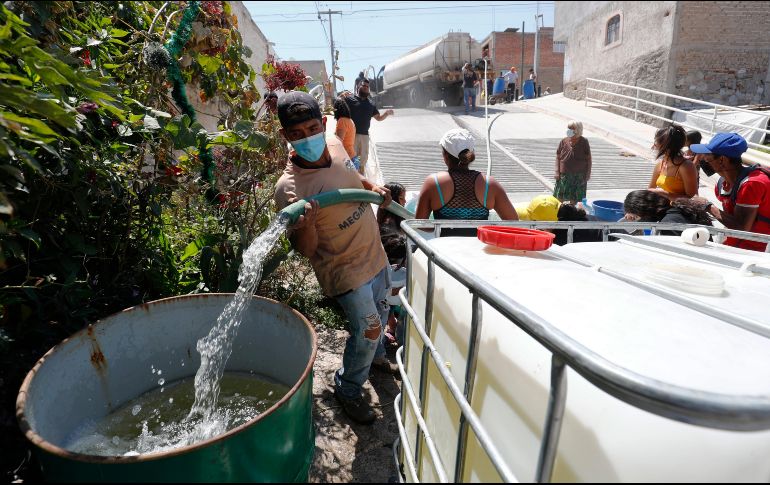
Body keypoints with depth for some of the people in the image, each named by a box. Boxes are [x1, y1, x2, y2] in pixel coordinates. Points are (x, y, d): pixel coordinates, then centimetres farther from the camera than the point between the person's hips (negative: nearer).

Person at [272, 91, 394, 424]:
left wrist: (372, 187, -2)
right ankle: (347, 389, 25)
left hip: (375, 254, 7)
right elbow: (306, 249, -23)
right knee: (368, 328, -5)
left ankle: (373, 354, 58)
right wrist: (307, 225, -44)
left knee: (380, 313, 24)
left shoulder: (335, 145, -8)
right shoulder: (289, 188, -28)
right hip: (344, 268, -7)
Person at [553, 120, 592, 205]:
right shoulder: (563, 141, 1)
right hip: (564, 175, 1)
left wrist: (588, 174, -3)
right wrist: (557, 172, -4)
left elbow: (588, 159, 2)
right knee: (559, 197, 2)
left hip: (579, 176, -1)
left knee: (574, 199, 6)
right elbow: (558, 157, 5)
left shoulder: (584, 142, -2)